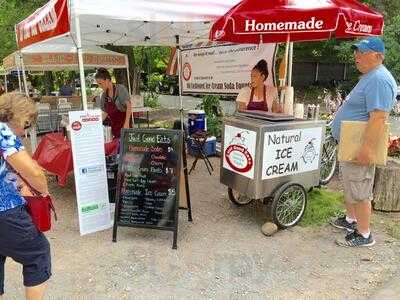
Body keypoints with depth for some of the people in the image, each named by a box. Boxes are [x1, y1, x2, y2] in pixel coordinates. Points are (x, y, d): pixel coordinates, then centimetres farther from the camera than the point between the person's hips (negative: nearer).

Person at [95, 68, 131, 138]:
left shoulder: (120, 89, -7)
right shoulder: (103, 95, 9)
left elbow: (128, 106, -16)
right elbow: (106, 113, 16)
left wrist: (126, 123, -25)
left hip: (123, 125, -5)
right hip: (112, 126, 5)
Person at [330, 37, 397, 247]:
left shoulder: (379, 80, -19)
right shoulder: (369, 77, 16)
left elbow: (379, 117, -27)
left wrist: (366, 148, -29)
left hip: (359, 147, -11)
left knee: (359, 191, -2)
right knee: (349, 185, 21)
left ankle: (363, 234, 11)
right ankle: (350, 220, 37)